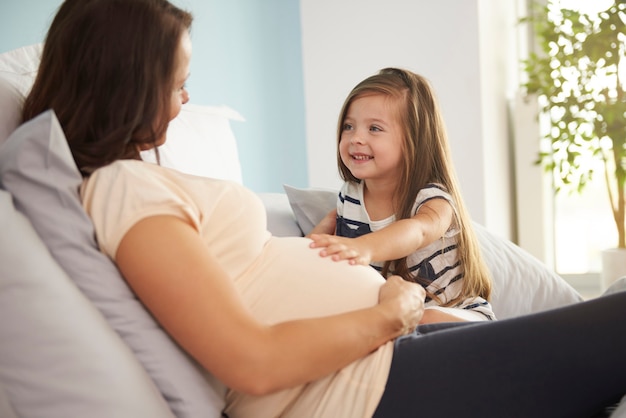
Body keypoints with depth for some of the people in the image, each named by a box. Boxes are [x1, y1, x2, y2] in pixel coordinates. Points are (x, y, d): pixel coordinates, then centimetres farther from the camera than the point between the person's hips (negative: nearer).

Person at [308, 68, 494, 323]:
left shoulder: (434, 200, -20)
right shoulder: (349, 195, -1)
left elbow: (417, 231, -46)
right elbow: (335, 219, 25)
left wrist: (364, 247, -68)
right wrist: (311, 244, 1)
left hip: (456, 314, -6)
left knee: (429, 321, -39)